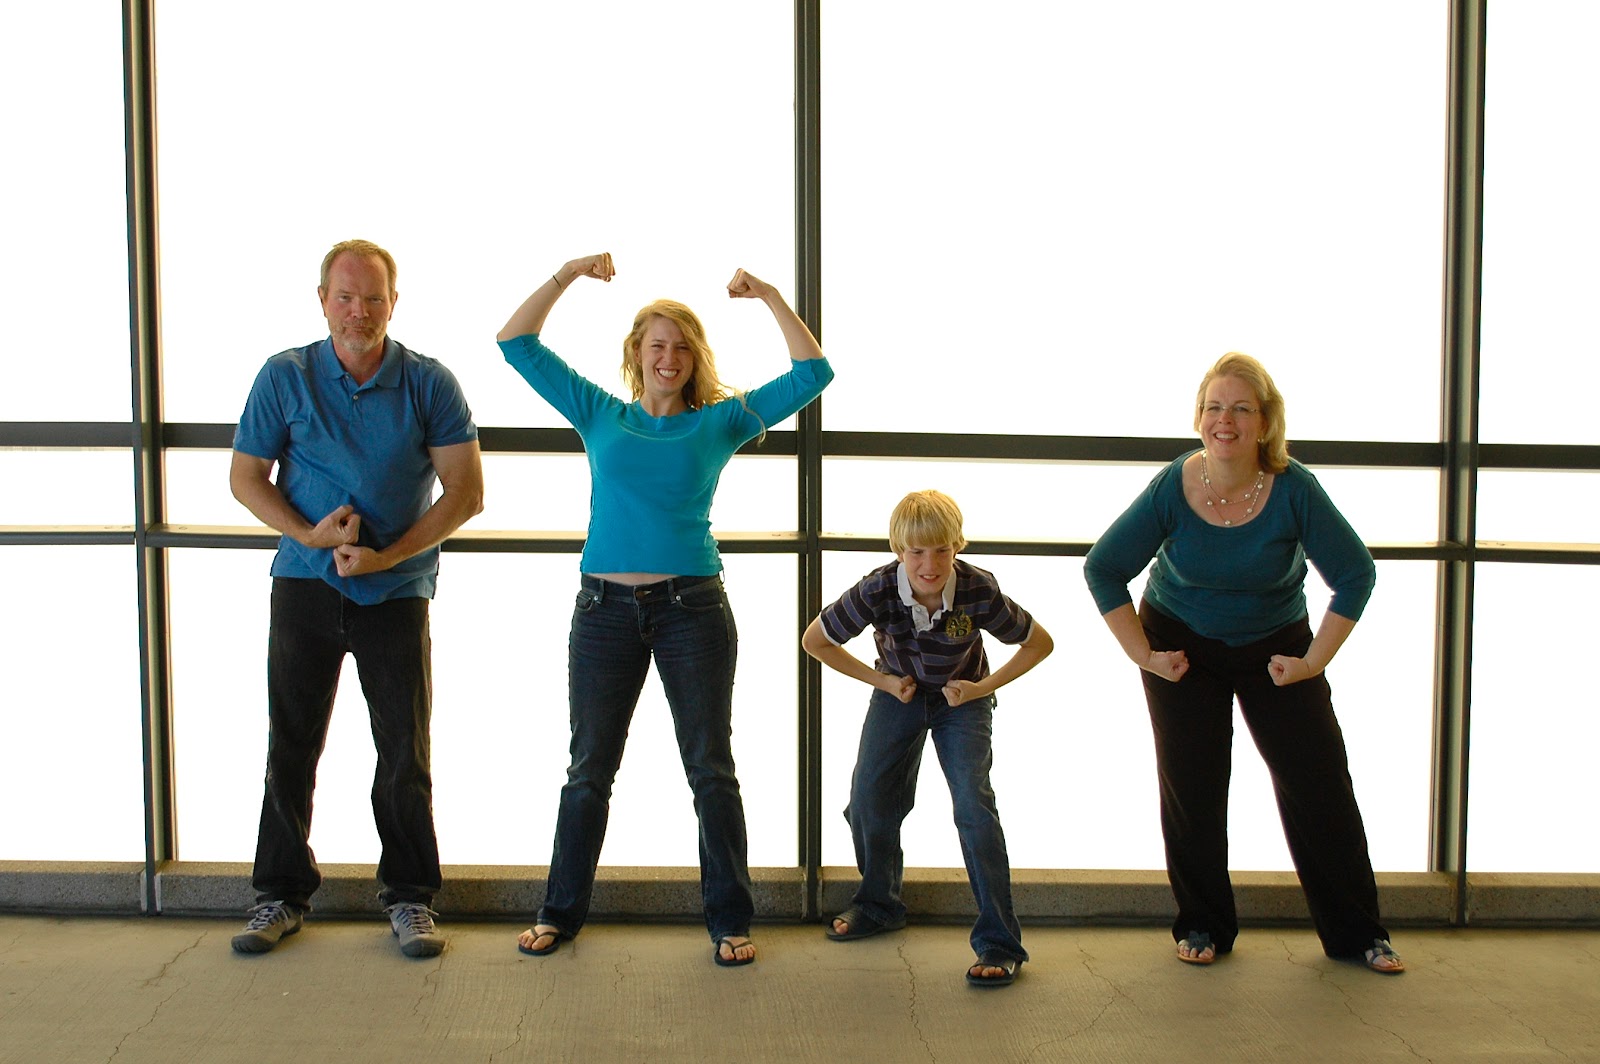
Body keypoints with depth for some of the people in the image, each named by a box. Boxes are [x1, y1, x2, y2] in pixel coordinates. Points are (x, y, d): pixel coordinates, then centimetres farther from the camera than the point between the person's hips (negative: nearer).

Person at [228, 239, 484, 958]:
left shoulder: (429, 384, -2)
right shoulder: (285, 377, 2)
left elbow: (466, 493, -4)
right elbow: (245, 476, 6)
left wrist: (387, 555, -13)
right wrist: (308, 534, -11)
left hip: (395, 591, -1)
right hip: (305, 583, 1)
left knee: (405, 751, 2)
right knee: (291, 744, 7)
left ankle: (410, 896, 16)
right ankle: (281, 892, 22)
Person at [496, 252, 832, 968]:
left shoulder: (719, 422, 8)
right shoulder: (600, 416, 11)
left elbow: (812, 374, 4)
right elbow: (517, 344, 11)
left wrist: (769, 297, -2)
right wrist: (566, 277, 2)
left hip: (692, 610, -1)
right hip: (606, 611, 1)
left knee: (711, 768, 4)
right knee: (589, 770, 9)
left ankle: (729, 922, 13)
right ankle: (561, 912, 23)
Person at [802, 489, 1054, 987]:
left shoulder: (978, 591, -31)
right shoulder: (876, 592, -29)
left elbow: (1040, 643, -14)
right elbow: (814, 640, -12)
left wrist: (983, 686, -19)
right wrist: (880, 680, -13)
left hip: (961, 700, -2)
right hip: (899, 693, 2)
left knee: (974, 805, -17)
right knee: (868, 800, 1)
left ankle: (999, 943, -9)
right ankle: (879, 904, 30)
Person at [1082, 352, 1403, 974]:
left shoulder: (1293, 490, -21)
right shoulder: (1172, 487, -20)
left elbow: (1355, 575, -11)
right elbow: (1102, 569, -10)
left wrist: (1313, 662, -12)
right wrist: (1144, 655, -12)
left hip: (1276, 647, 0)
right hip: (1183, 647, 0)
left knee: (1319, 783, -2)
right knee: (1191, 789, 0)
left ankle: (1357, 932, 14)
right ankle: (1203, 927, 19)